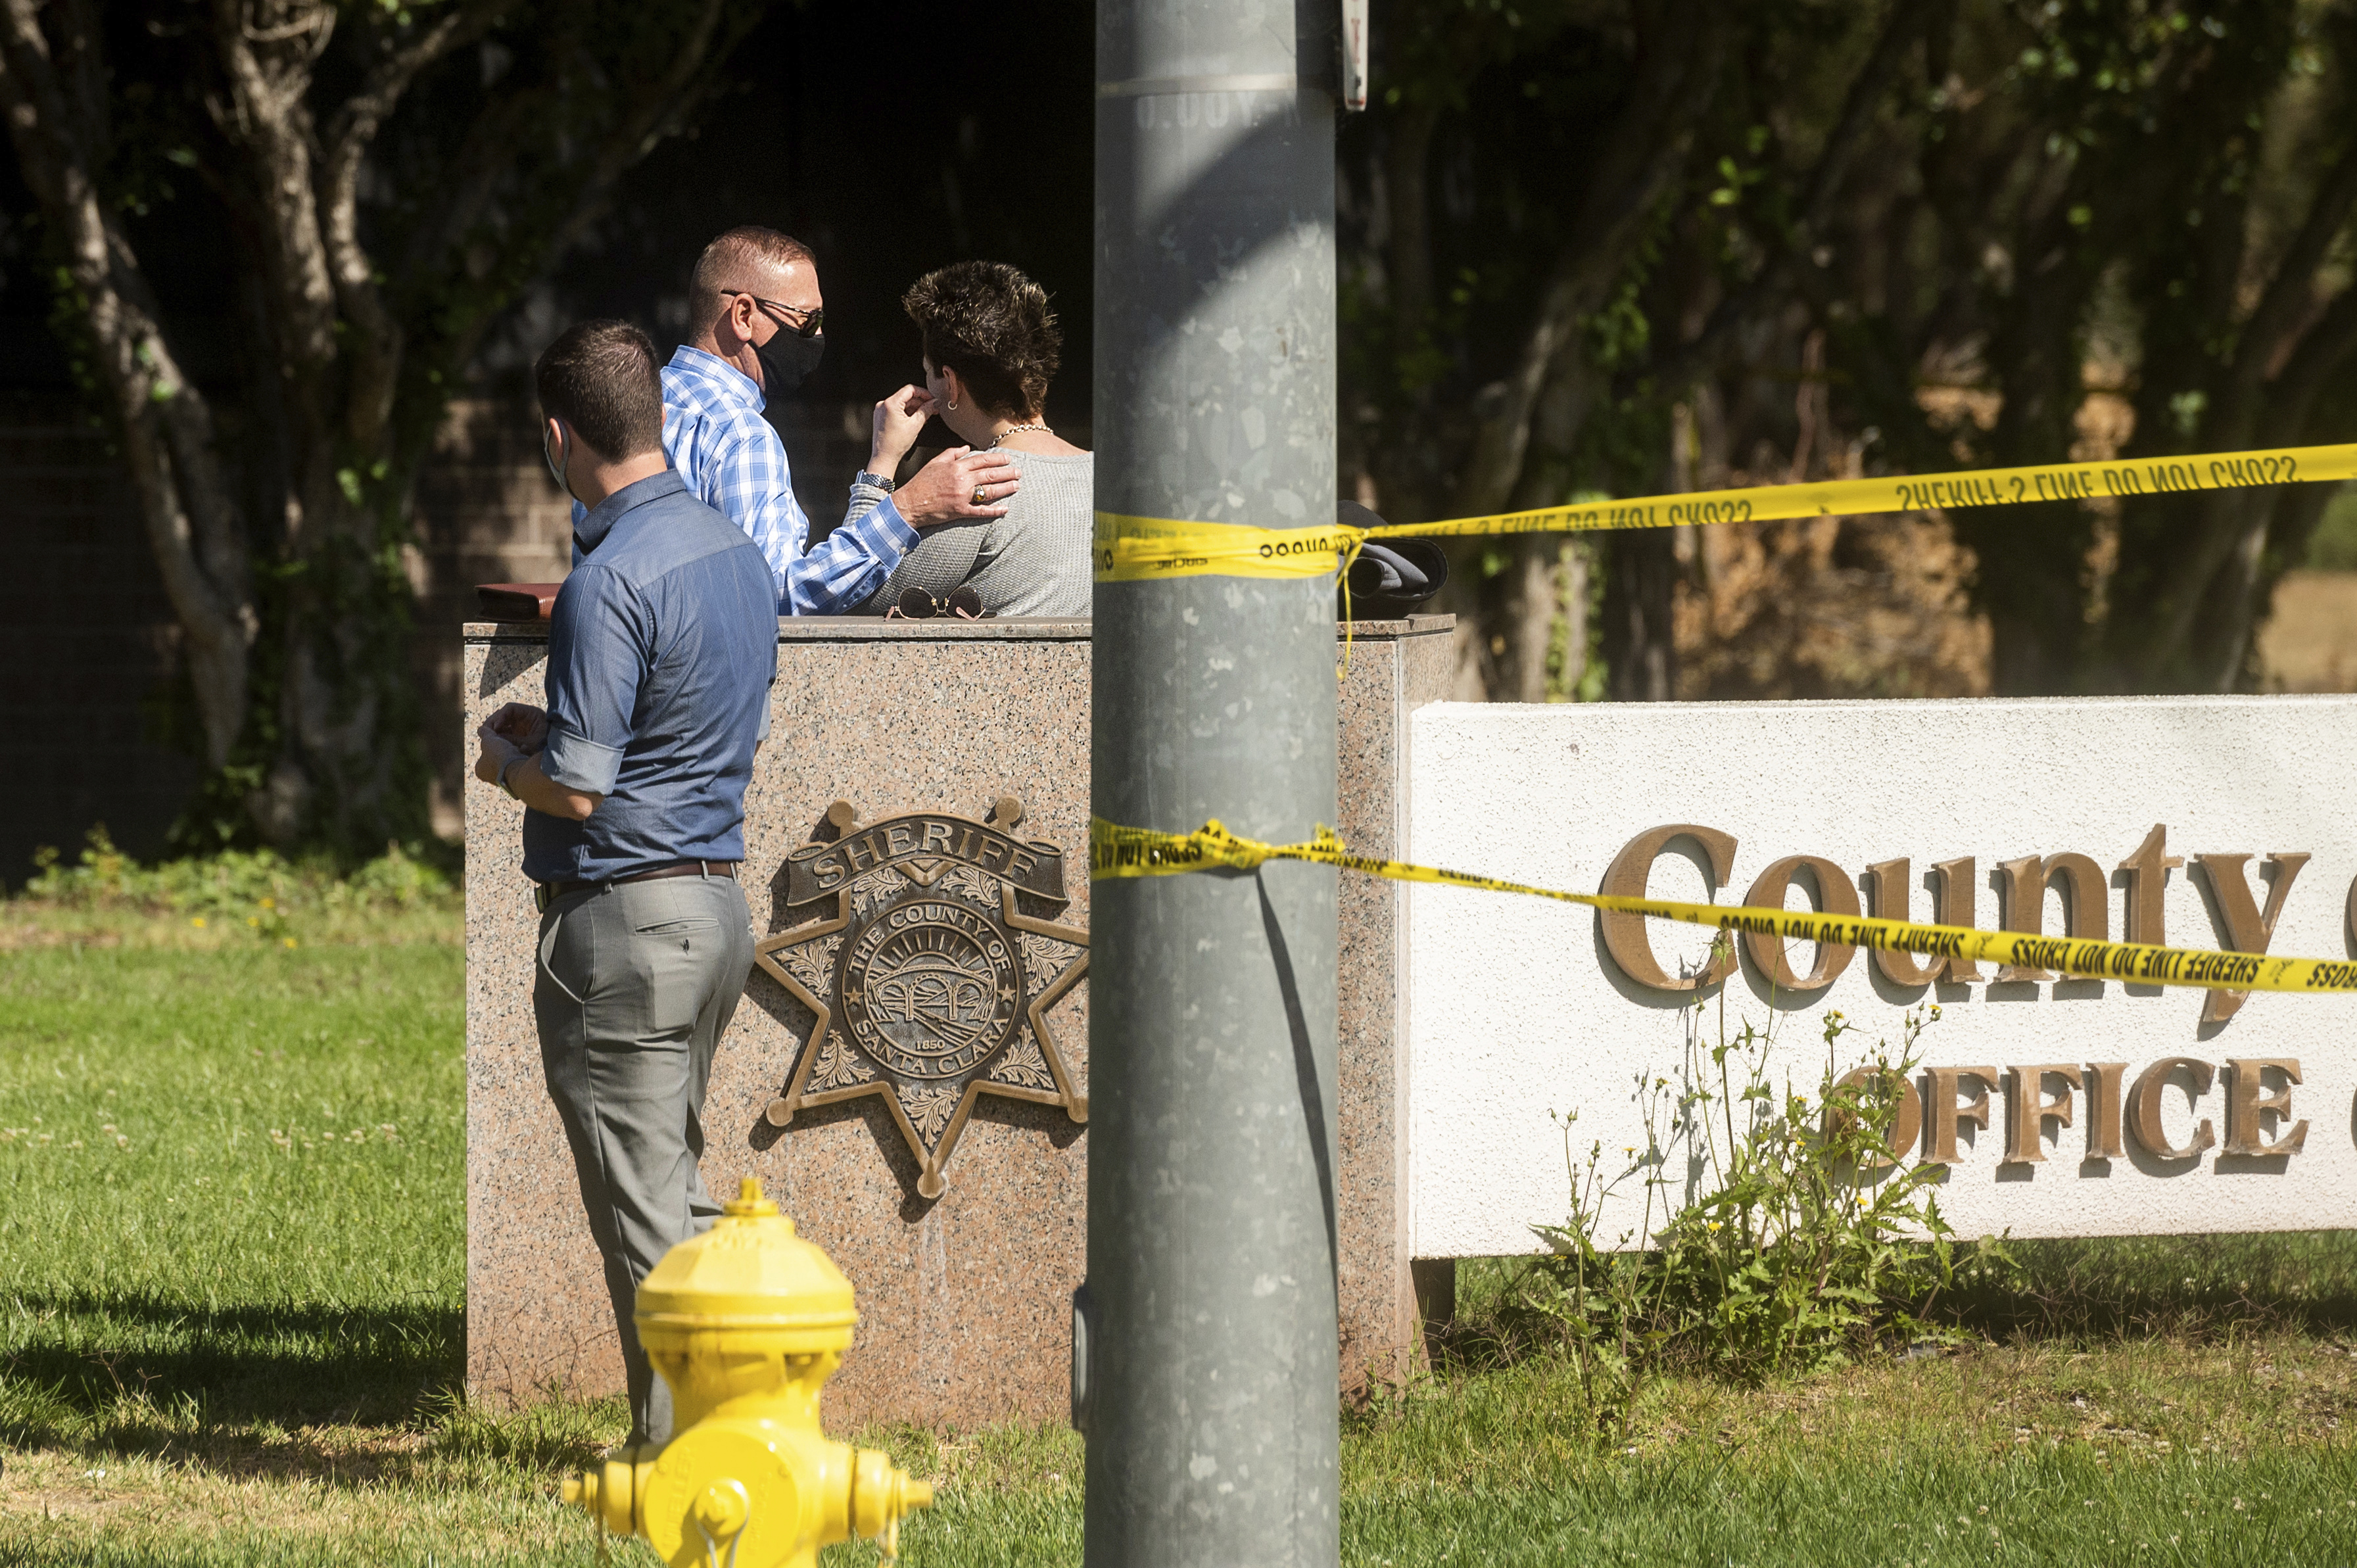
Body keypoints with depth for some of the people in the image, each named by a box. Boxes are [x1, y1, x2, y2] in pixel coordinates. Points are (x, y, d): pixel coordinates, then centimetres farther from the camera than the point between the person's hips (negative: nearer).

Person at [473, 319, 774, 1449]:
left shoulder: (611, 579, -18)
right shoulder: (735, 551, 10)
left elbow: (575, 790, -20)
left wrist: (502, 760, 2)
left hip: (621, 920, -9)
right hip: (719, 903, 9)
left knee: (643, 1207, -3)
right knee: (675, 1182, 18)